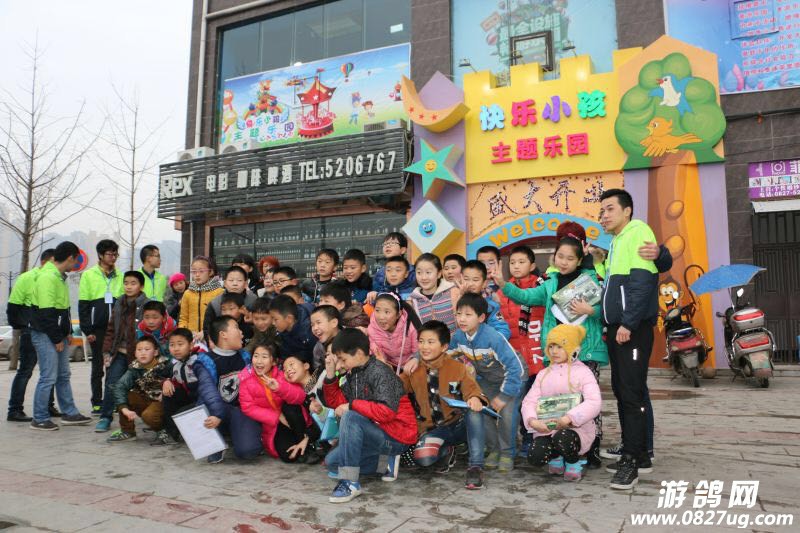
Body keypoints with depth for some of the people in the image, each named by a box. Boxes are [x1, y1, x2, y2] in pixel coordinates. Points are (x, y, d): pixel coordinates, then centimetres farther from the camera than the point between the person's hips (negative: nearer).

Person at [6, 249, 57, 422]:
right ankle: (15, 410, 4)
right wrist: (19, 327, -4)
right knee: (25, 370, -4)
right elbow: (13, 306, -6)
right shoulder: (26, 278, -7)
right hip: (31, 333, -6)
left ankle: (48, 406, 21)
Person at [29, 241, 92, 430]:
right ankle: (39, 419, 8)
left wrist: (67, 332, 12)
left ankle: (69, 413, 22)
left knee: (63, 375, 14)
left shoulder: (59, 276, 13)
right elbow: (46, 312, -21)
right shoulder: (48, 277, -18)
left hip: (58, 335, 10)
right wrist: (57, 339, -17)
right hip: (45, 336, -10)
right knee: (48, 377, -4)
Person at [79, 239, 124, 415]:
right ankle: (97, 403, 11)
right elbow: (83, 305, -1)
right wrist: (87, 330, -7)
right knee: (98, 365, 4)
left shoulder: (120, 276, 10)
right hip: (98, 328, -2)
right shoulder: (89, 275, 1)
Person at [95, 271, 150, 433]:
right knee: (111, 384, -1)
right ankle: (105, 418, 10)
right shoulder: (119, 304, 11)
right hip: (119, 352, 4)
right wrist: (107, 351, 7)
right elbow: (111, 329, 14)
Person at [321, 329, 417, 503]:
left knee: (350, 417, -30)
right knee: (332, 462, 9)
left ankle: (350, 482, -24)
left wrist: (352, 405, -22)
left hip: (395, 437, -9)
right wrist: (330, 374, -4)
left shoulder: (380, 373, -19)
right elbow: (335, 402, 9)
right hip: (375, 434, 10)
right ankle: (386, 462, 8)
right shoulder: (353, 374, 4)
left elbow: (387, 411, -30)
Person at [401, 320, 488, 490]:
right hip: (432, 429, 1)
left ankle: (476, 466, -24)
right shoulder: (414, 371, 3)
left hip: (459, 425, 0)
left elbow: (471, 389, -7)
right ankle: (446, 452, 6)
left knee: (475, 410, -34)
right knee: (423, 457, -31)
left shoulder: (457, 368, -1)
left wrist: (475, 398, -31)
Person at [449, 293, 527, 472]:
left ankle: (507, 453, 2)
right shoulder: (459, 336, -18)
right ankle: (494, 449, 15)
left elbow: (515, 367, -32)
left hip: (512, 376, -5)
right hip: (487, 379, 5)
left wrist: (504, 396, -26)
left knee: (507, 414, -18)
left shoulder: (493, 337, -36)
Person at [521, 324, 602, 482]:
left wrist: (568, 418, -29)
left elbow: (594, 403, -17)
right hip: (546, 429, 4)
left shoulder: (583, 372, 0)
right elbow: (529, 401, 6)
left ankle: (573, 464, -2)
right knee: (535, 457, -24)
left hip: (576, 429, -3)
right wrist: (532, 420, -17)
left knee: (562, 438, -38)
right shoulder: (543, 374, 14)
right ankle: (556, 456, 13)